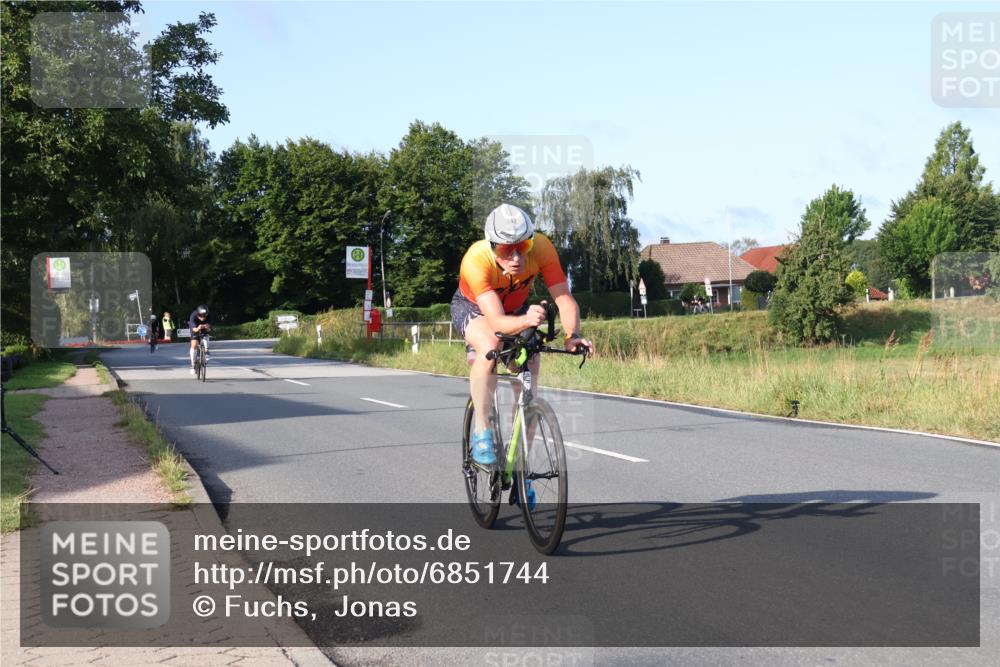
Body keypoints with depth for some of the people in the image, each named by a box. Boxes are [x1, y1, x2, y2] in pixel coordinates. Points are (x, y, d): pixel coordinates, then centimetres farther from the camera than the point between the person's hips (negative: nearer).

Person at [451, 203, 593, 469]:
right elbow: (496, 321, -47)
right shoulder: (476, 260, -41)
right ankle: (481, 431, -20)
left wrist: (572, 335, -54)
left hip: (517, 308, 3)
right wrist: (526, 320, -67)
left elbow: (564, 298, -35)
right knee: (490, 347, -37)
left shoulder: (541, 247, -34)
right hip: (473, 307, -3)